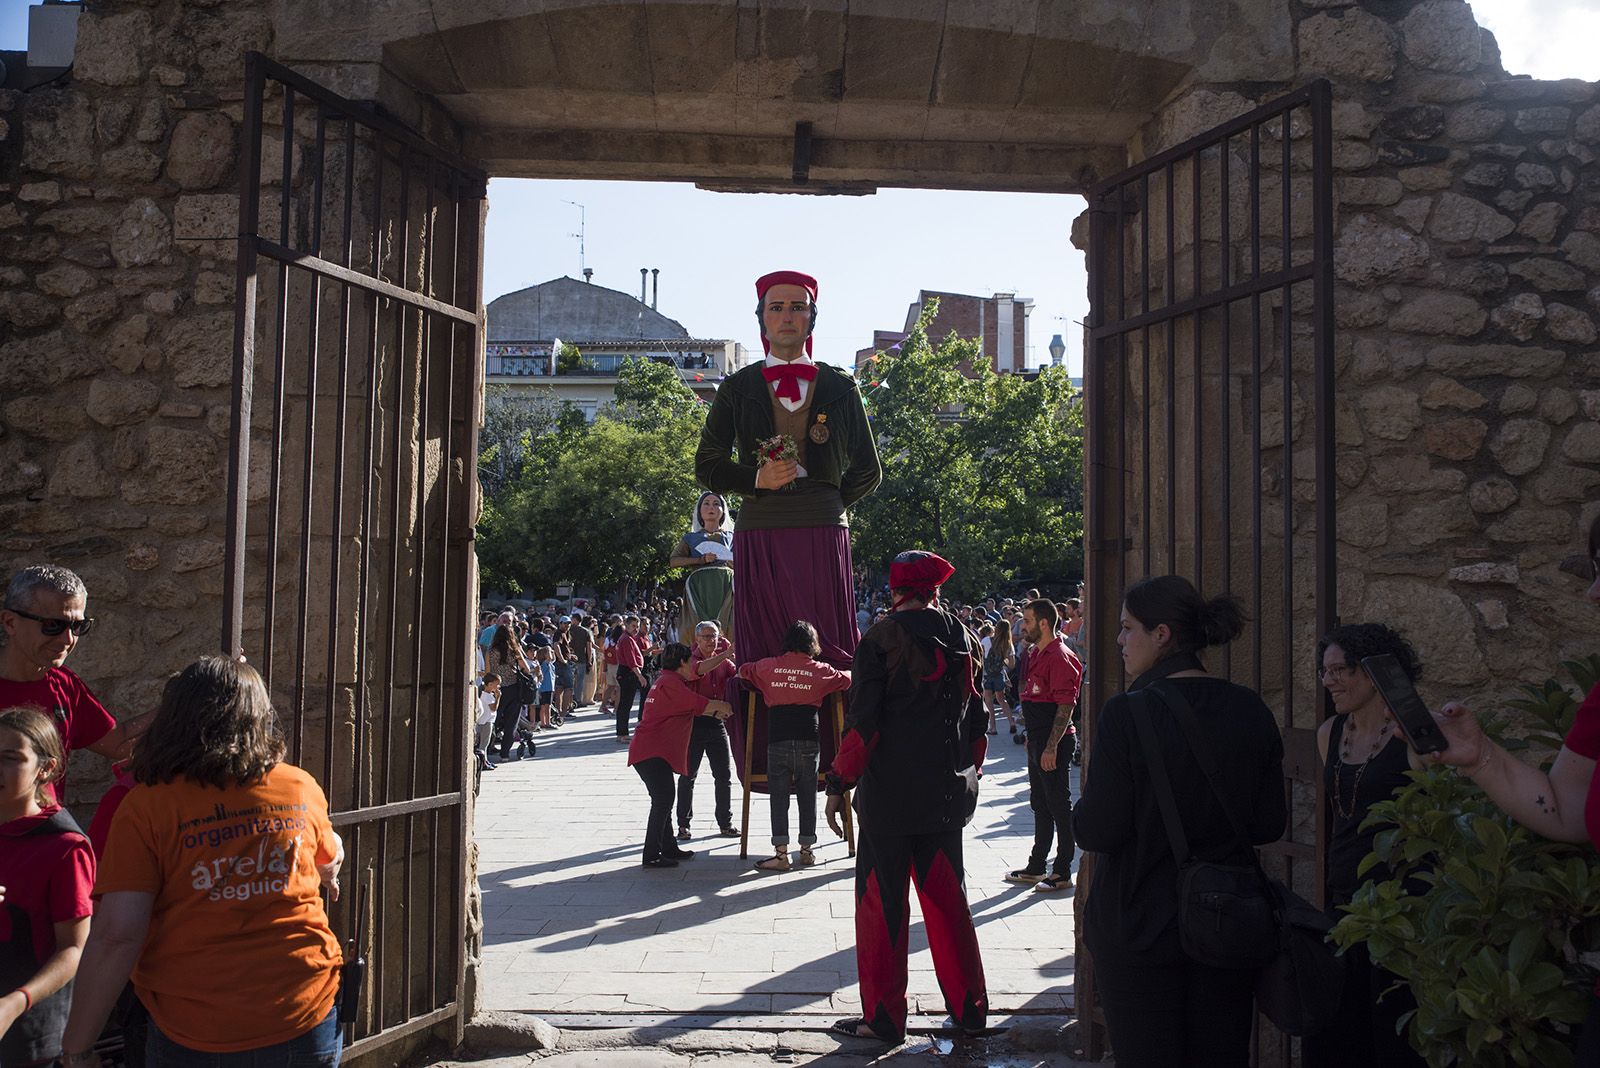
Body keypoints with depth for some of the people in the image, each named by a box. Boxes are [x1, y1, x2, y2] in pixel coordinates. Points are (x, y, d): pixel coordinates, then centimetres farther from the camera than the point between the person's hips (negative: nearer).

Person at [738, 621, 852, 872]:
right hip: (808, 740, 0)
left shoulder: (769, 666, 6)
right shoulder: (820, 671, 6)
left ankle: (781, 853, -2)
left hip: (777, 740, 0)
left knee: (778, 797, 2)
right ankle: (806, 851, 14)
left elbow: (742, 670, 22)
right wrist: (853, 672, 44)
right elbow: (847, 679, 21)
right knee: (808, 795, 9)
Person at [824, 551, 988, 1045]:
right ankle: (969, 1007, 21)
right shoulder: (962, 638, 6)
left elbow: (862, 722, -14)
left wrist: (838, 785, -8)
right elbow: (977, 721, 12)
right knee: (947, 897, 14)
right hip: (949, 793, 5)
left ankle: (883, 1018, 8)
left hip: (890, 795, -5)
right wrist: (967, 777, 23)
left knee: (881, 901, 3)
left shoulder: (882, 639, -10)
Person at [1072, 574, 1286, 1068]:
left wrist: (1080, 809, 3)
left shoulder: (1127, 714, -18)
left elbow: (1096, 832, -17)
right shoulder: (1251, 711, -3)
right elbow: (1269, 824, 2)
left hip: (1140, 929, -5)